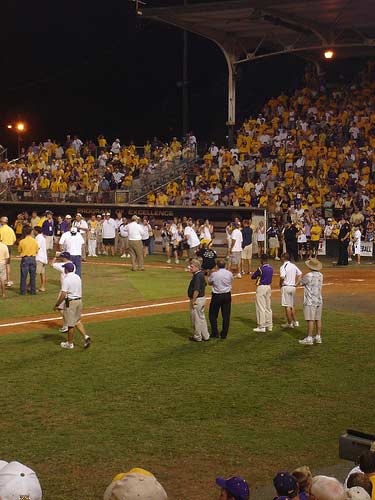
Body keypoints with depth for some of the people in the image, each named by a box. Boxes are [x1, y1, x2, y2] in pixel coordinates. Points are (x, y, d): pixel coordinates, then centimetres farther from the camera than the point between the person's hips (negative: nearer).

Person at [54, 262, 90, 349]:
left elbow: (63, 295, -20)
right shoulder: (78, 277, 7)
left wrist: (56, 305, -12)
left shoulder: (66, 279, -17)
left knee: (70, 323, 3)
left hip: (71, 302, -7)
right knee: (77, 320, 20)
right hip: (79, 300, 8)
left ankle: (70, 343, 14)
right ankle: (85, 336, 5)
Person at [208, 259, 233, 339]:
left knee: (213, 315, 10)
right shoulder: (229, 273, -5)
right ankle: (224, 334, 11)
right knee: (226, 315, 9)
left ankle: (215, 333, 7)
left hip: (216, 296, -3)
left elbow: (209, 283, 3)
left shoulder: (214, 274, -14)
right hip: (227, 295, 3)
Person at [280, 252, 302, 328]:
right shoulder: (293, 265, 9)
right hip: (293, 287, 7)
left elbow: (282, 277, -26)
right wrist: (296, 284, 11)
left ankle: (289, 323, 1)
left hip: (286, 287, -7)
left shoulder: (283, 267, -14)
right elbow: (300, 274, 12)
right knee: (291, 305, 18)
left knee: (287, 306, -2)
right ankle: (295, 322, 21)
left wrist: (280, 284, -9)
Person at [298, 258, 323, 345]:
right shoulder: (320, 275, 6)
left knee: (310, 320, -6)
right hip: (319, 300, 7)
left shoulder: (309, 276, -16)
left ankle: (309, 339, -5)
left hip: (310, 301, -7)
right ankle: (318, 337, 14)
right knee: (318, 319, 10)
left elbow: (301, 283, -1)